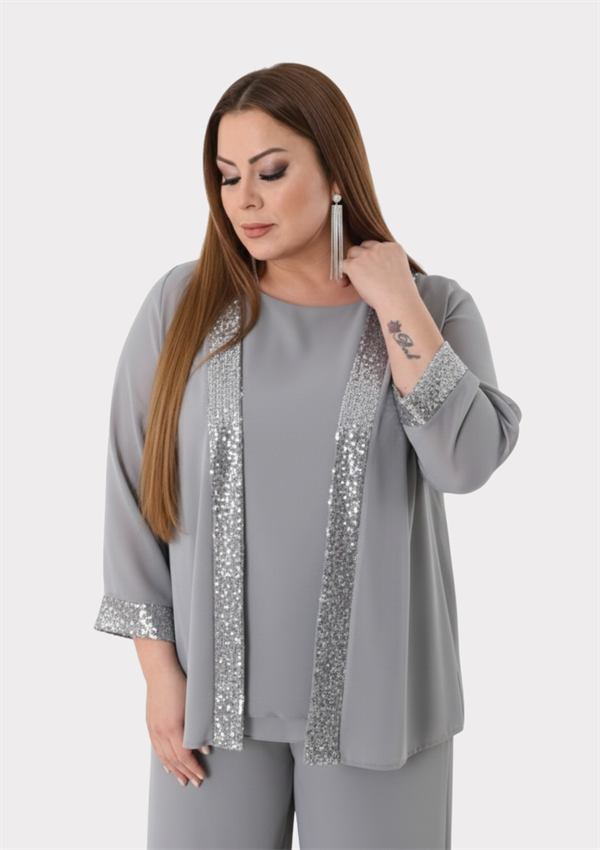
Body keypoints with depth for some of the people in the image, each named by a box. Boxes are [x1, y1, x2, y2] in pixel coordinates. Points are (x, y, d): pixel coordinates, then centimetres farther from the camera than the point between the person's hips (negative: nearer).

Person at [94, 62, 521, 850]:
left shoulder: (433, 307, -1)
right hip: (215, 688, 1)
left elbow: (466, 459, -17)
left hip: (372, 692, 0)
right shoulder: (182, 304, -2)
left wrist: (395, 301, -13)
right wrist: (160, 668, -2)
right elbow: (134, 490, 0)